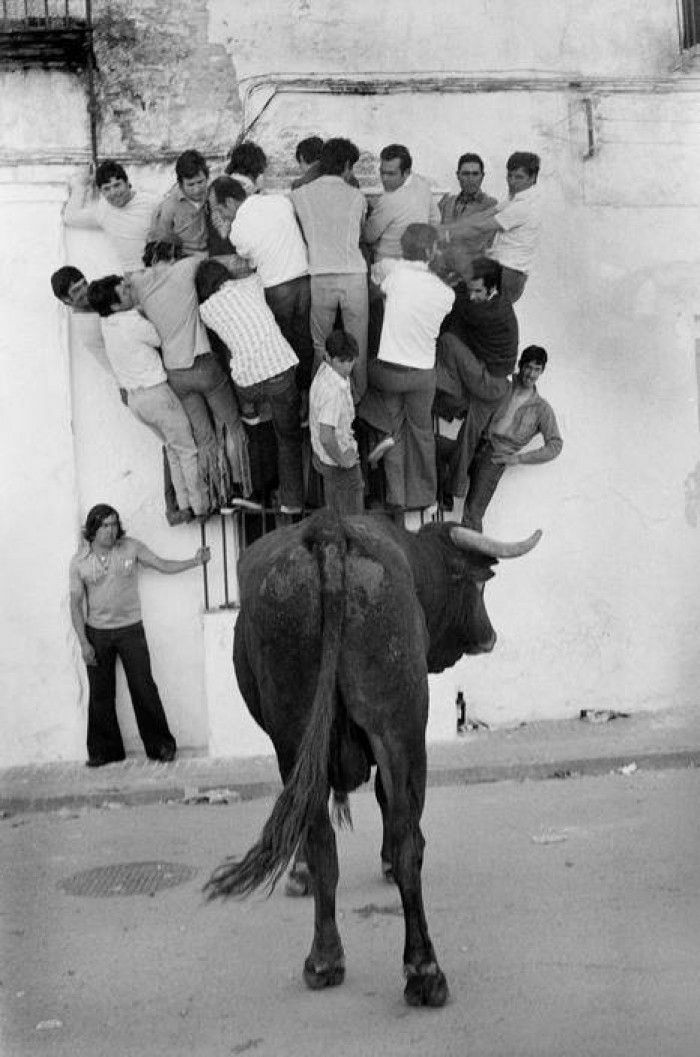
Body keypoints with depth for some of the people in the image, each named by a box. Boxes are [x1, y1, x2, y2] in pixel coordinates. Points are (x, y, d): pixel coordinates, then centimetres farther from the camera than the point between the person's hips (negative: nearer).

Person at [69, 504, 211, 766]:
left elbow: (163, 565, 0)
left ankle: (161, 745, 8)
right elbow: (76, 604, -1)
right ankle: (103, 751, 17)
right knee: (100, 694, 5)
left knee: (144, 688, -2)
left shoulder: (131, 548, -2)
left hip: (130, 629, 0)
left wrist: (195, 561, -15)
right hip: (97, 634, 1)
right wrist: (83, 643, -6)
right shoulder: (79, 562, -3)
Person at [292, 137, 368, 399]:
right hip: (354, 276, 0)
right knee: (357, 345, 13)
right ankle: (358, 396, 25)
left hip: (319, 277, 0)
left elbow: (298, 234, 11)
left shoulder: (299, 195, 2)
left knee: (320, 345, 13)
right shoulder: (357, 197, 4)